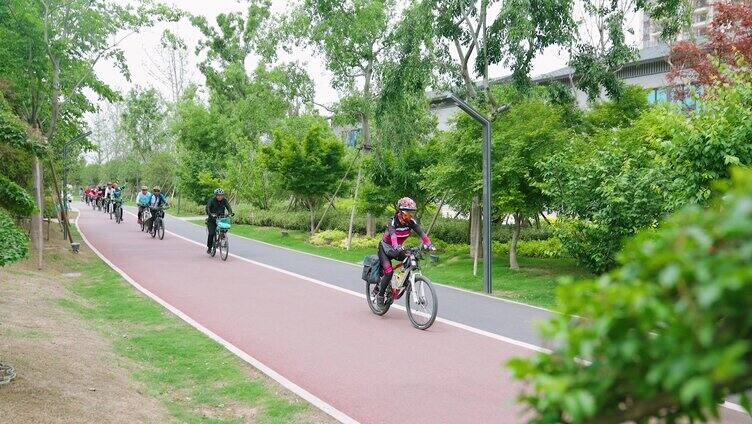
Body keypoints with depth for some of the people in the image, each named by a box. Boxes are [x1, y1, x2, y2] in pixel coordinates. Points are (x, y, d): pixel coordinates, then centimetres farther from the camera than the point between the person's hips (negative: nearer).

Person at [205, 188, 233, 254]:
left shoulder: (224, 201, 0)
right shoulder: (212, 200, -10)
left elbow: (228, 207, -13)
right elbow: (207, 207, -23)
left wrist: (230, 212, -35)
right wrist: (210, 214, -42)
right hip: (212, 219, -3)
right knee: (211, 233, -15)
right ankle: (209, 248, -1)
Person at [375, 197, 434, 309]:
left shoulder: (411, 222, -13)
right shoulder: (393, 221, -27)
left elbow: (421, 232, -25)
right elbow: (392, 234, -45)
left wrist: (429, 244, -42)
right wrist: (396, 246, -64)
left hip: (398, 248, 5)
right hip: (385, 248, -5)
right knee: (389, 272, -20)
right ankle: (380, 295, -3)